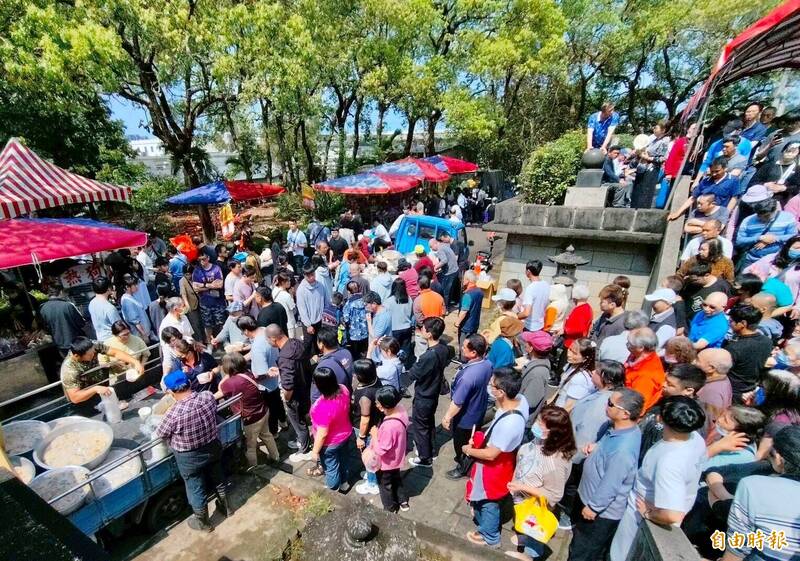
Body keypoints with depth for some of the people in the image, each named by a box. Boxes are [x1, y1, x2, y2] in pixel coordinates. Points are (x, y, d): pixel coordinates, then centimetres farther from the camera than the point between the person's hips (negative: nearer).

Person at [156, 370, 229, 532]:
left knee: (196, 490, 21)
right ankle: (226, 507, 49)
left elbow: (159, 434, -12)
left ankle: (203, 522, 43)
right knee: (218, 478, 27)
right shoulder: (208, 396, -20)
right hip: (214, 447, 4)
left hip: (190, 458, -4)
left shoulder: (174, 413, -32)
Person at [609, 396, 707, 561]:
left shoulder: (668, 461, -44)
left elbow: (673, 515, -42)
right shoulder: (696, 438, -19)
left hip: (642, 513, -7)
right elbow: (700, 457, 5)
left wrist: (648, 513, -23)